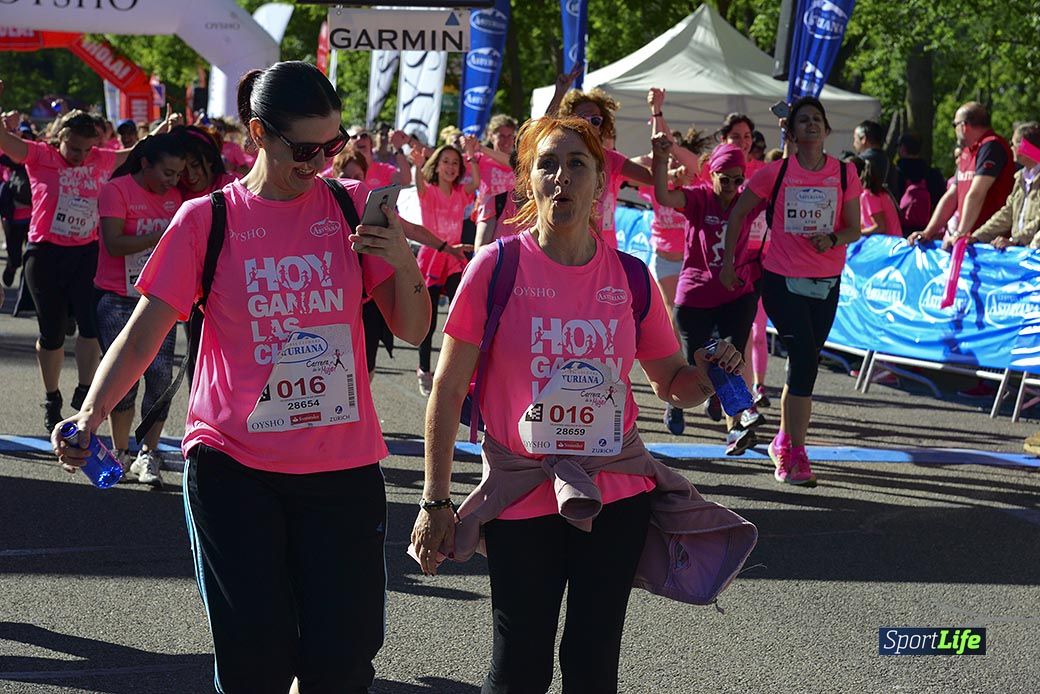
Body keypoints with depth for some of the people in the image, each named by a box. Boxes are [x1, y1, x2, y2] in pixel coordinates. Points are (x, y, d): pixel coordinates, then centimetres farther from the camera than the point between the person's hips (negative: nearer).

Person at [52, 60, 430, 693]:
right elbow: (142, 336, -2)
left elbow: (413, 329, 7)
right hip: (235, 468, -1)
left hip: (343, 467, 2)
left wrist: (401, 260, -13)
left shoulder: (353, 206, 4)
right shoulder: (205, 220, -1)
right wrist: (90, 414, -18)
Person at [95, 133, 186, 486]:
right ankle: (120, 454, 11)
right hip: (117, 301, -4)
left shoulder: (174, 197, 9)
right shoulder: (116, 190, -8)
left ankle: (148, 454, 2)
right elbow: (115, 244, -18)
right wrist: (162, 235, -26)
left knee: (161, 375, -6)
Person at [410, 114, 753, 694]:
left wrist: (708, 375, -11)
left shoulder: (629, 276, 0)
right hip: (523, 494, -2)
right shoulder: (497, 267, -8)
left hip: (617, 493, 2)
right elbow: (449, 390, -5)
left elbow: (670, 382, 12)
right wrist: (435, 501, -6)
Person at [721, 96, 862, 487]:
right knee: (804, 359, -14)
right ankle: (794, 454, -9)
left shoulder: (845, 173, 3)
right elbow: (738, 213, 7)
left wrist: (833, 239, -15)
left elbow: (854, 229, 6)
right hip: (781, 279, -3)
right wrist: (728, 261, 6)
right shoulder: (776, 172, -3)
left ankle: (785, 442, 27)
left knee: (806, 363, 9)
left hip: (826, 282, 3)